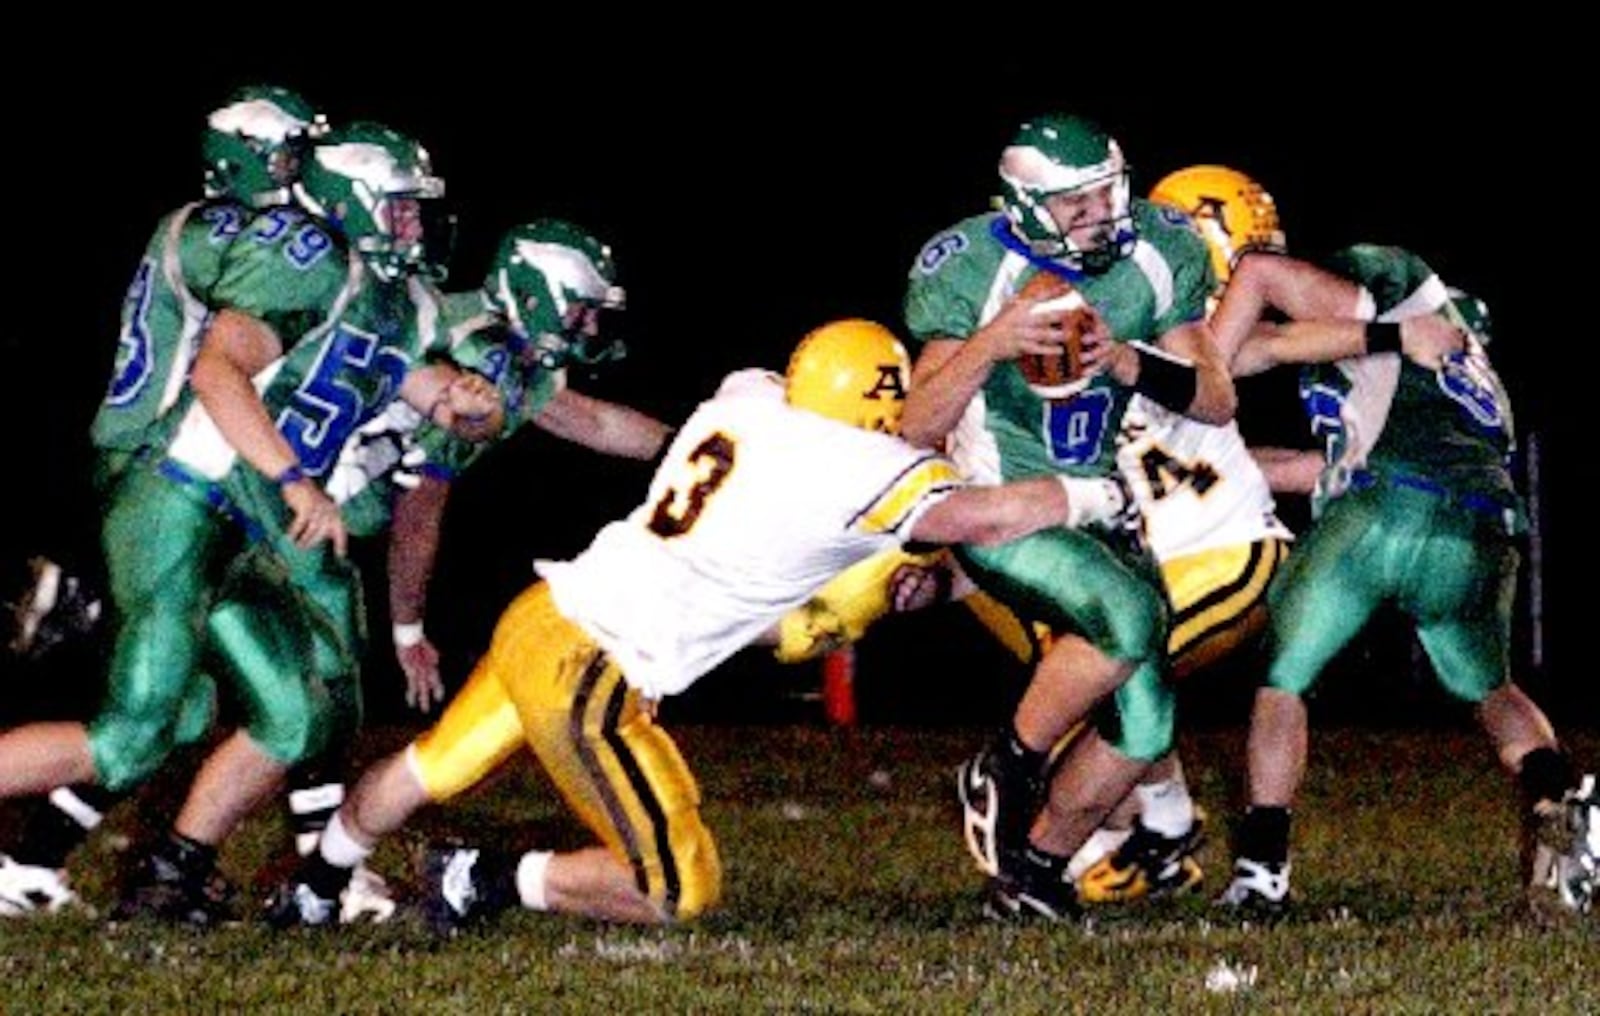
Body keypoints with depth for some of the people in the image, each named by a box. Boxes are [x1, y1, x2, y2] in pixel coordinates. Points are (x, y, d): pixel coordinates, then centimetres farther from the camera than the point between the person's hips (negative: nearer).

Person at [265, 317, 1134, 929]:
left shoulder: (745, 399, 4)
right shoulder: (857, 470, -16)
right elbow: (978, 516, -21)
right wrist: (1088, 496, -4)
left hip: (546, 616, 8)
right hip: (587, 676, -8)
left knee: (429, 772, 31)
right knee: (678, 893, -1)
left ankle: (314, 889, 49)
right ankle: (490, 884, 2)